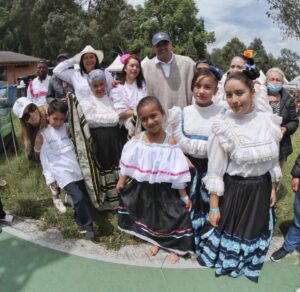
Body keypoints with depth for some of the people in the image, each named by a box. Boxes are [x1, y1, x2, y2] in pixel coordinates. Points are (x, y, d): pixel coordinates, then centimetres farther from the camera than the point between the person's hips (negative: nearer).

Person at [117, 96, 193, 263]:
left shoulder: (170, 143, -19)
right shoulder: (137, 139, -12)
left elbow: (177, 173, -15)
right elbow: (128, 165, 2)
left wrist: (184, 196, -10)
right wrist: (122, 182, 10)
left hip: (164, 189, -3)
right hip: (143, 188, 3)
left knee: (171, 216, 8)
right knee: (149, 215, 21)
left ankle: (174, 246, 36)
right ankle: (156, 241, 49)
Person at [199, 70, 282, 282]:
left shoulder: (269, 122, -7)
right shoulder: (223, 127, -18)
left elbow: (273, 160, 7)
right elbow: (215, 172, -15)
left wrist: (273, 188, 11)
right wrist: (214, 207, -12)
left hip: (260, 191, 4)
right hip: (233, 190, -4)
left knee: (254, 231, 22)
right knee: (229, 230, 13)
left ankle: (248, 266, 50)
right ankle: (225, 263, 43)